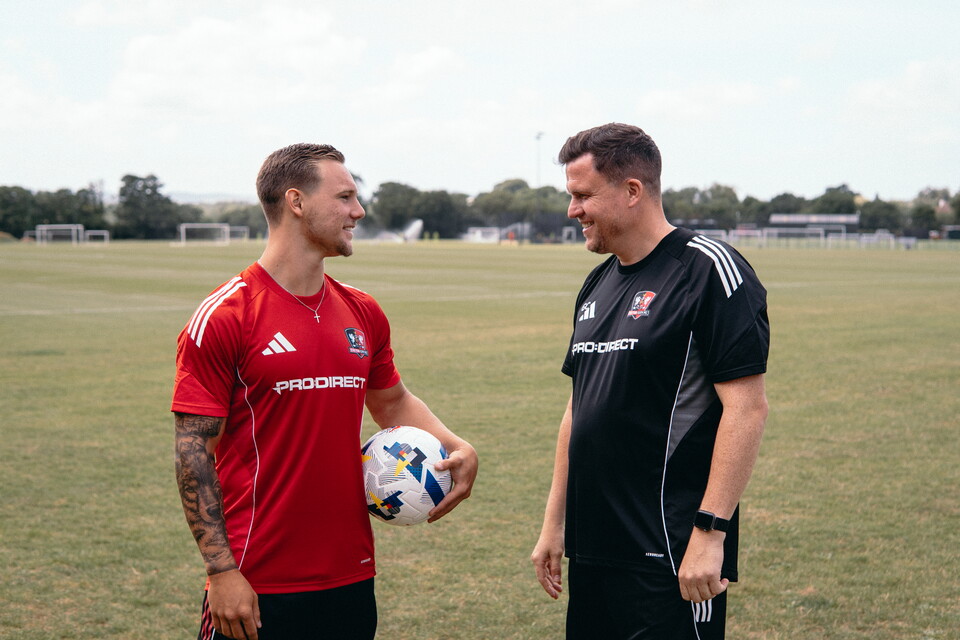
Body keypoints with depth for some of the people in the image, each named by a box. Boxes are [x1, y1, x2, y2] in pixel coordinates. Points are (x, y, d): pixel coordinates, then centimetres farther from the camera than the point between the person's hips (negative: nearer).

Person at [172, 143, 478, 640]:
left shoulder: (363, 313, 9)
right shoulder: (224, 317, -10)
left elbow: (393, 402, 24)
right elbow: (193, 453, -10)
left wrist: (458, 449, 5)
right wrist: (222, 571, -15)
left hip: (350, 579, 6)